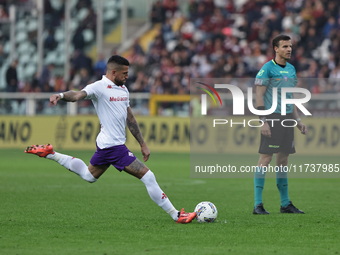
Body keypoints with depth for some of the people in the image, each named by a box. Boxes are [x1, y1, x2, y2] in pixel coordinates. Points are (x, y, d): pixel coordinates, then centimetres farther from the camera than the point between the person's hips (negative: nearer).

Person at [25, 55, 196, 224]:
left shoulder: (123, 89, 13)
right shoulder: (99, 87, -13)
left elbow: (129, 119, 21)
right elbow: (78, 95, -29)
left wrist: (142, 144, 21)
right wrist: (61, 95, -51)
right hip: (113, 146, -10)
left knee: (89, 176, 27)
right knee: (147, 177, -10)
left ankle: (50, 154, 31)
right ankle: (176, 215, -3)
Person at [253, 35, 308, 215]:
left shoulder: (291, 69, 15)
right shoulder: (267, 68, -8)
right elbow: (259, 95, -11)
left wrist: (297, 120, 18)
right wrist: (263, 121, -18)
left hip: (287, 118, 7)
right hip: (272, 118, -7)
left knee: (283, 160, 10)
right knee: (265, 158, -8)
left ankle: (285, 204, 15)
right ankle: (258, 205, -7)